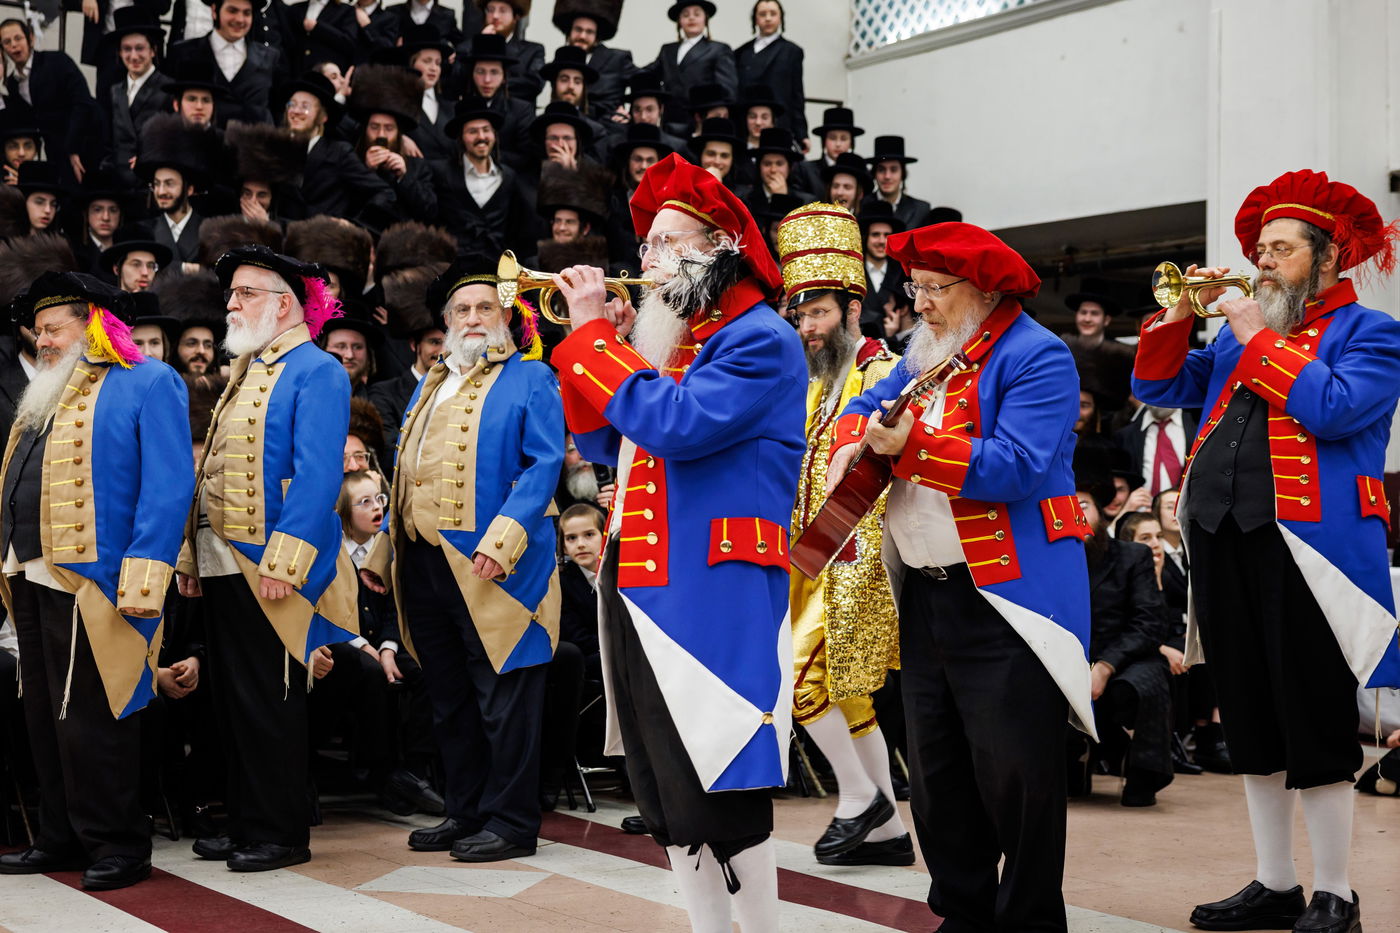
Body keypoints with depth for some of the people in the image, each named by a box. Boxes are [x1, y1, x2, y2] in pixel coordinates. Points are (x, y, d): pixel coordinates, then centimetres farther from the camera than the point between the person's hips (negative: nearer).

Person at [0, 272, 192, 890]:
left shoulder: (148, 383, -2)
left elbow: (166, 486, -12)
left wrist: (143, 578, -20)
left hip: (92, 582, -8)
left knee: (90, 720, -5)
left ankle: (117, 847, 5)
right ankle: (61, 840, 23)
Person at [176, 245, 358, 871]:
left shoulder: (315, 372, -8)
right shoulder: (243, 372, 19)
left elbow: (317, 476, -18)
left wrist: (283, 562, -24)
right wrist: (191, 557, 15)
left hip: (268, 569, -9)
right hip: (222, 564, 9)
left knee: (269, 702, -2)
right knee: (232, 699, 13)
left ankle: (281, 835, 7)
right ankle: (246, 824, 22)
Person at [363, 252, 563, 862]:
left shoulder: (530, 379, 1)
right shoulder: (430, 386, 21)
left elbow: (543, 465, -10)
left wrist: (502, 539, -21)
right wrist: (383, 550, 17)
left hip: (492, 569, -7)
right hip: (424, 566, 7)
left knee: (503, 696, -2)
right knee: (449, 699, 13)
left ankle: (510, 822, 5)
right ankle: (465, 813, 23)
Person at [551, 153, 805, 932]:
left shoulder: (760, 341, -8)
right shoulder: (668, 337, 19)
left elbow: (672, 426, -21)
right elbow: (604, 446, 20)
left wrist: (596, 334, -11)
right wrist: (592, 339, 10)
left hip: (714, 593, -9)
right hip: (639, 582, 9)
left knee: (720, 794, -8)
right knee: (666, 798, 11)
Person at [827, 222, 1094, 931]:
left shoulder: (1036, 357, -10)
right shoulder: (928, 353, 16)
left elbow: (1016, 467, -21)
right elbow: (867, 406, 22)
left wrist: (910, 444, -23)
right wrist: (851, 443, -1)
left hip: (1008, 597, -8)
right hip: (926, 594, 8)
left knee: (1015, 776, -4)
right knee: (935, 773, 12)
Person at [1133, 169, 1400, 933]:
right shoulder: (1239, 331, 19)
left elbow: (1334, 409, -17)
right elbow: (1156, 387, 19)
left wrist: (1259, 340, -10)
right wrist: (1179, 316, 6)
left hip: (1306, 551, -6)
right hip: (1223, 543, 7)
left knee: (1315, 728, -1)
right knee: (1251, 726, 12)